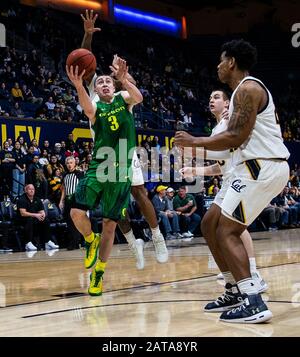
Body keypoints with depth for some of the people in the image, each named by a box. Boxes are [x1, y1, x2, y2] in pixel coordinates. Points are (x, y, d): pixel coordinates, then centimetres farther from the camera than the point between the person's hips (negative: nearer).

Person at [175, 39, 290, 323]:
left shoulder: (247, 89, -12)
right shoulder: (247, 90, 21)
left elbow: (235, 137, -19)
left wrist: (194, 142, -9)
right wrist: (202, 144, 19)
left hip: (262, 167, -10)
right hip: (256, 167, 10)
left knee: (226, 231, -13)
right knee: (210, 225, 12)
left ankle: (254, 304, -16)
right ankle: (236, 291, 16)